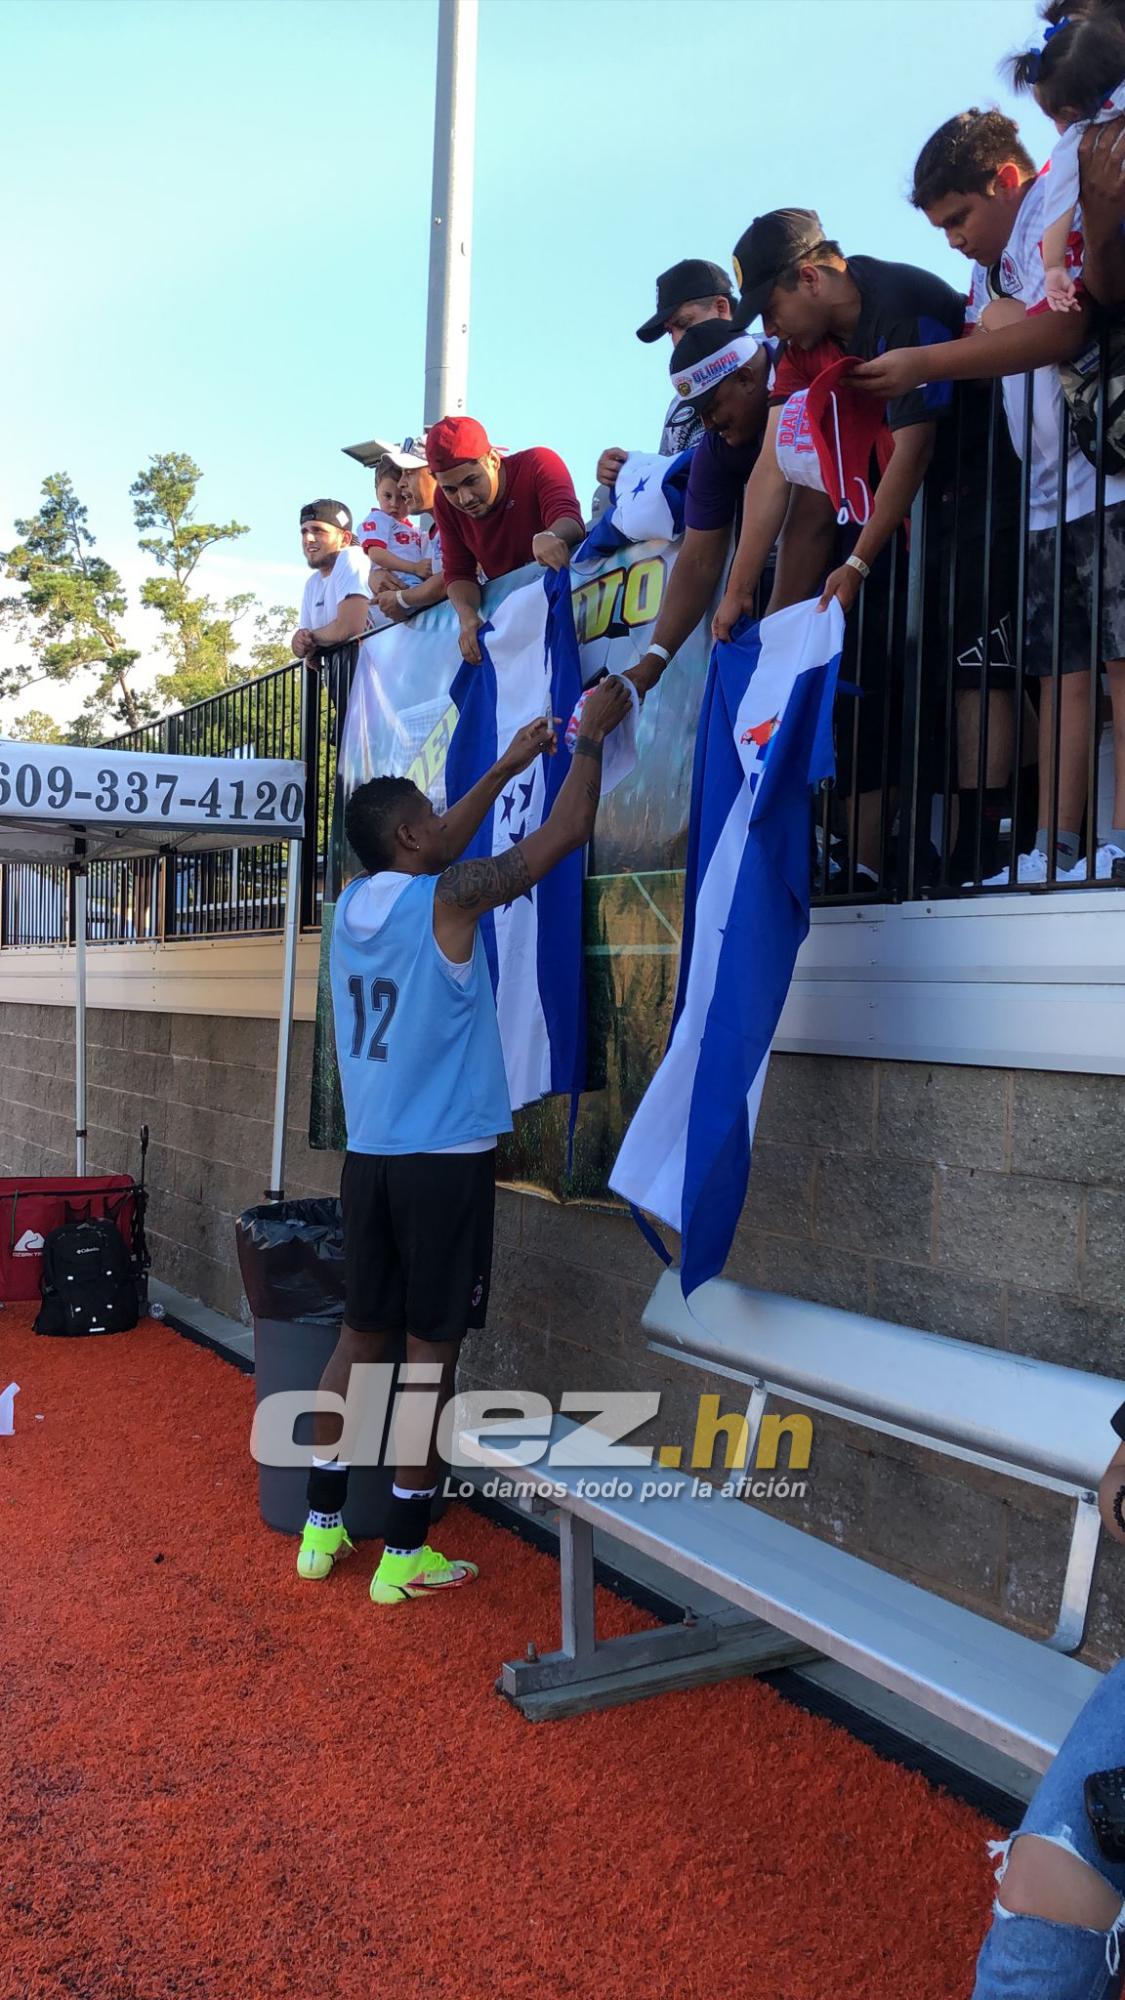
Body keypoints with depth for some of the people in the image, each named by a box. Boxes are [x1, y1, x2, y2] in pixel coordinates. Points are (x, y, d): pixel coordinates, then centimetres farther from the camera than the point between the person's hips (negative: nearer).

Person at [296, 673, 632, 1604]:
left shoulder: (354, 902, 7)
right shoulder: (450, 897, -12)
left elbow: (431, 855, 25)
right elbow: (567, 830, -6)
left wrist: (506, 767, 28)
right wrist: (592, 735, 9)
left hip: (369, 1158, 7)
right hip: (446, 1162, -7)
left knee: (361, 1337, 15)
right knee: (433, 1350, 2)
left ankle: (322, 1527, 23)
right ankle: (405, 1555, 10)